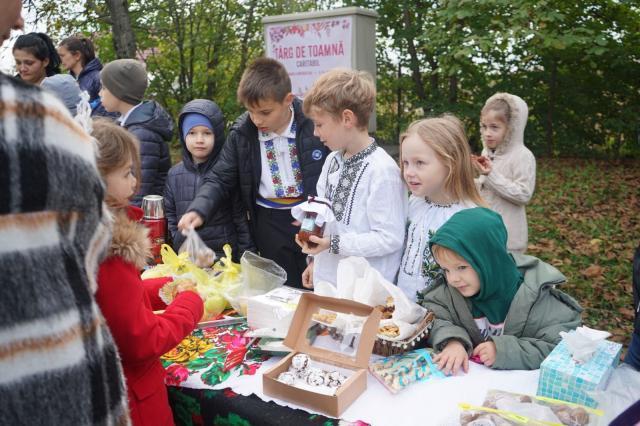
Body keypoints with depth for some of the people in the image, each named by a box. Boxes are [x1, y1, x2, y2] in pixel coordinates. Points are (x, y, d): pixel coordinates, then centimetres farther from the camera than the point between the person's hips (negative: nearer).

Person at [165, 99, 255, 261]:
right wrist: (179, 242, 1)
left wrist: (246, 257, -4)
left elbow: (240, 217, -3)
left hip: (224, 256, -3)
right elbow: (170, 214, 11)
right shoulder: (175, 174, 3)